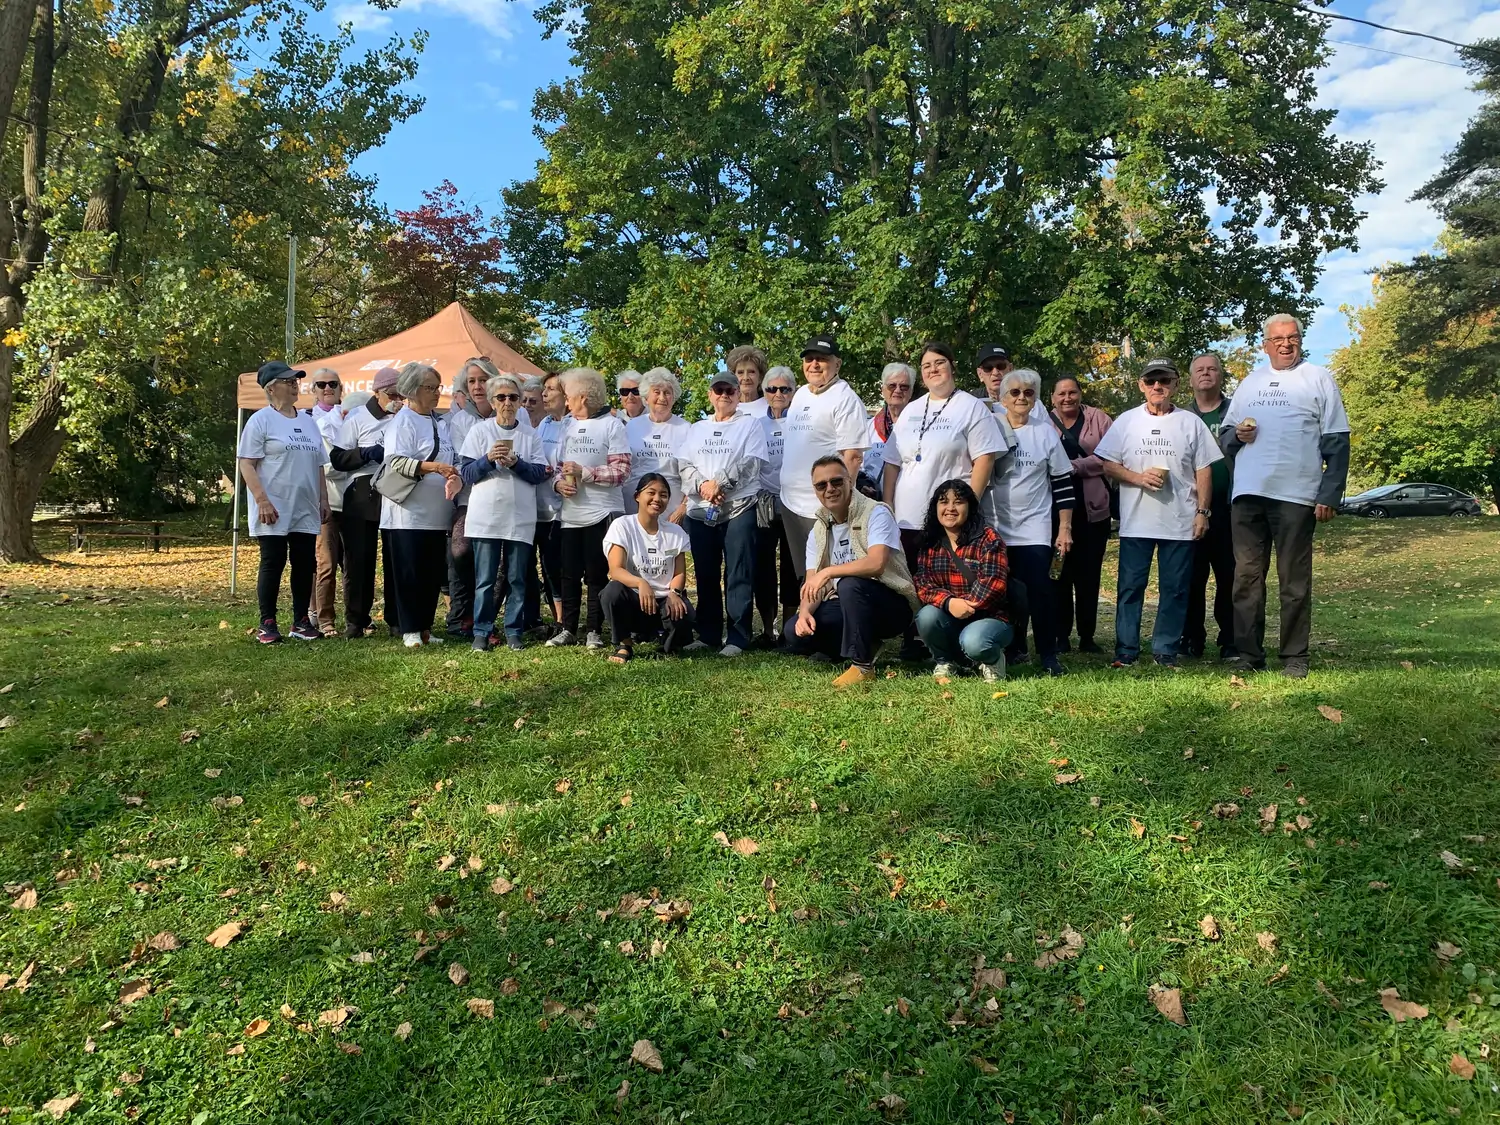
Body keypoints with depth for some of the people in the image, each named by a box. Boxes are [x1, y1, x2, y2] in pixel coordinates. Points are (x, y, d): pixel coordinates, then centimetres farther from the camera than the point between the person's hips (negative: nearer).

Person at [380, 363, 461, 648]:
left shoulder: (441, 422, 17)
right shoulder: (403, 422, -6)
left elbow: (448, 460, 22)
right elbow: (396, 462, -17)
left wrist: (455, 477, -1)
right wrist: (434, 467, -25)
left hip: (437, 512, 7)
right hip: (409, 512, -7)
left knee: (434, 573, 8)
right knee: (410, 573, -3)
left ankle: (425, 627, 18)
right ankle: (410, 631, 5)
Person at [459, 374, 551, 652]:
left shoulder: (531, 435, 9)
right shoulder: (478, 431, 6)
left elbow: (540, 473, 1)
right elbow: (466, 473, 1)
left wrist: (516, 463, -14)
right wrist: (488, 460, -15)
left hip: (521, 517, 1)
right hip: (486, 516, -1)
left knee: (517, 579, 4)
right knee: (485, 579, 0)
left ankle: (514, 632, 13)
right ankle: (482, 632, 9)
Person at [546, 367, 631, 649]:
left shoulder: (612, 425, -4)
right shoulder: (568, 426, 15)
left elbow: (621, 470, -11)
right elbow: (559, 465, 19)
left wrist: (583, 472, -16)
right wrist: (558, 482, -3)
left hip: (601, 513, -5)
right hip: (570, 513, 5)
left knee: (596, 574, 2)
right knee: (569, 573, 8)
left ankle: (594, 631, 11)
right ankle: (568, 629, 17)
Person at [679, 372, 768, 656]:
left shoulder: (751, 423, 6)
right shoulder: (696, 429, 19)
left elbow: (751, 462, -7)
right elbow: (685, 465, 8)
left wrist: (720, 483, -15)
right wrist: (703, 485, -12)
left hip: (739, 508, -4)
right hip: (700, 510, 5)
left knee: (738, 575, -7)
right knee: (705, 575, 7)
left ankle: (738, 637, -4)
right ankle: (707, 634, 15)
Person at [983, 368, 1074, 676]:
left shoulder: (1046, 432, 3)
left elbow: (1063, 483, 3)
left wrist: (1065, 528, -2)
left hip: (1035, 529, -1)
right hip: (995, 528, 1)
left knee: (1039, 591, -6)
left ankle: (1048, 654, 2)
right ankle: (1013, 649, 19)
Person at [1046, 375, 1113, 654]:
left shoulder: (1099, 419, 6)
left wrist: (1077, 466, -13)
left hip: (1093, 508, 1)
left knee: (1089, 573, 4)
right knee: (1060, 572, 2)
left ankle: (1087, 636, 12)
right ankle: (1061, 636, 9)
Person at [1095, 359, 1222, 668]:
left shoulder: (1191, 422, 6)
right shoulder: (1126, 421, 6)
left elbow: (1203, 470, 6)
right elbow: (1108, 466, 4)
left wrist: (1202, 511, 0)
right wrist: (1139, 478, -12)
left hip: (1180, 522, 0)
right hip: (1136, 521, 0)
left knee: (1175, 589, 4)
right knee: (1130, 587, 2)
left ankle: (1166, 650, 13)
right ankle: (1126, 649, 9)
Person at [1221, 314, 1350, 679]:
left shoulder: (1319, 379, 7)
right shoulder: (1250, 382, 20)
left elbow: (1337, 441, 2)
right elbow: (1224, 434, 24)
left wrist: (1330, 494, -6)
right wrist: (1236, 434, -1)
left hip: (1296, 495, -4)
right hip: (1247, 494, 4)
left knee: (1294, 581, -1)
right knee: (1246, 577, 2)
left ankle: (1294, 658, 6)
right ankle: (1249, 656, 7)